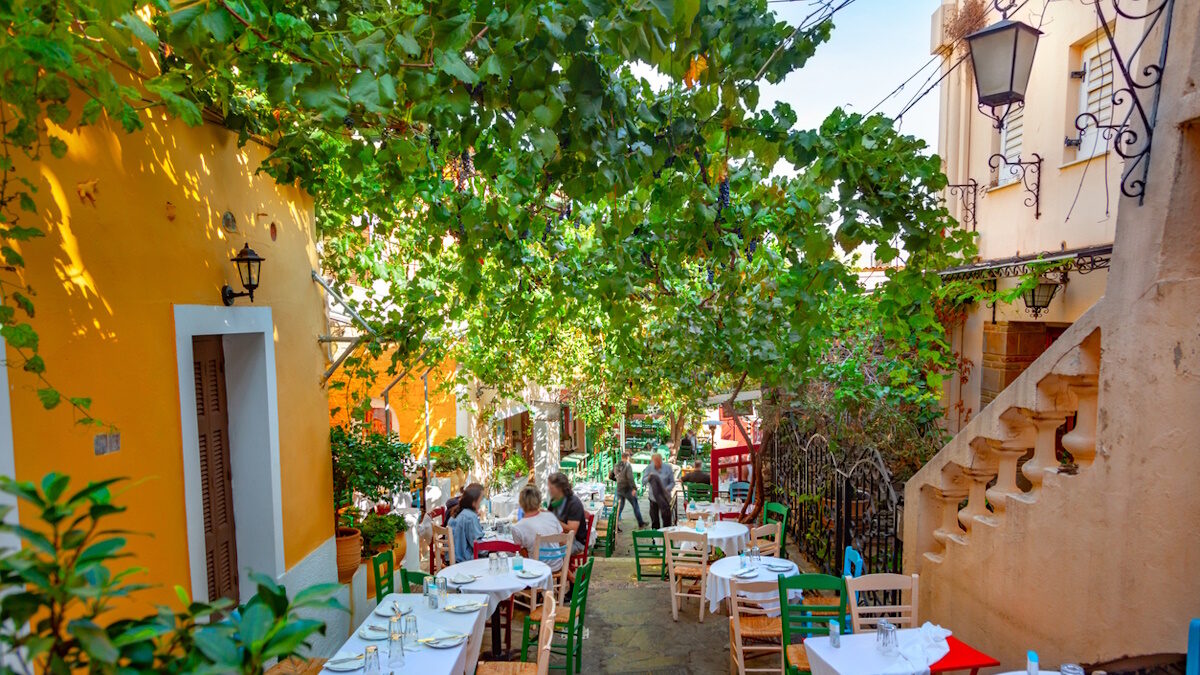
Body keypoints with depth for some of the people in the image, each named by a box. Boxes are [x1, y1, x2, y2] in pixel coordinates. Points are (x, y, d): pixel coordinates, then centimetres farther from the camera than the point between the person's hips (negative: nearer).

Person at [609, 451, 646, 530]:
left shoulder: (616, 466, 5)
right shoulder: (628, 465, -14)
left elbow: (610, 476, 13)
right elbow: (630, 477, -25)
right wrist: (634, 488, -27)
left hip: (619, 490, 5)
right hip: (628, 489, -5)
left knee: (619, 507, 10)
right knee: (635, 506, 10)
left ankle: (616, 526, 3)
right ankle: (641, 524, 20)